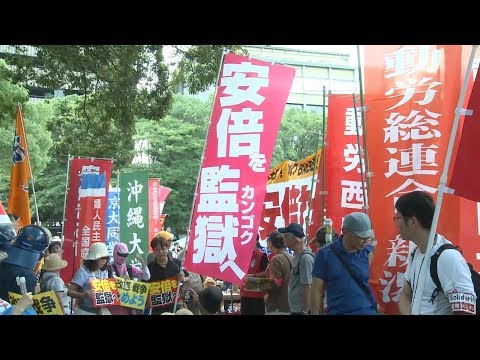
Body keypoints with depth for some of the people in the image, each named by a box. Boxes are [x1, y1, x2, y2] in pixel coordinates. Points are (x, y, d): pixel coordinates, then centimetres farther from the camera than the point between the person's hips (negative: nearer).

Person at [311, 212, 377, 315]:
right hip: (337, 311, 0)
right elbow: (317, 290, -1)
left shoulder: (368, 254, 0)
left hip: (366, 311, 0)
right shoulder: (325, 254, -3)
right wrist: (316, 313, -3)